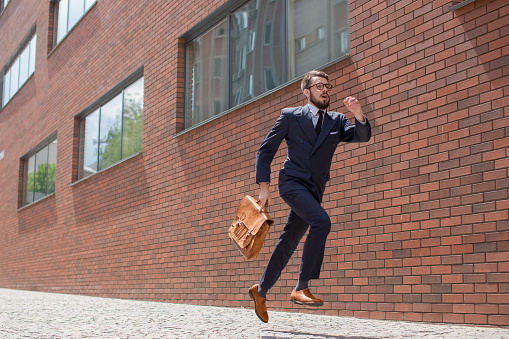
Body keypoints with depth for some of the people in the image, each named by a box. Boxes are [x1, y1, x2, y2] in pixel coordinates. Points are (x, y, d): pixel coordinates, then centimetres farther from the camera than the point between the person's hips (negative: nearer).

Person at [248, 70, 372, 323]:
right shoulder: (290, 116, 3)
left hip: (315, 189, 5)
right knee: (321, 221, -27)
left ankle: (261, 290, 27)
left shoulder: (336, 121, 13)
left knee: (289, 242, 10)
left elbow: (362, 137, -1)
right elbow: (266, 150, 4)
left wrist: (359, 115, -21)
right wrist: (264, 186, -4)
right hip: (293, 182, -5)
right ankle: (301, 288, -24)